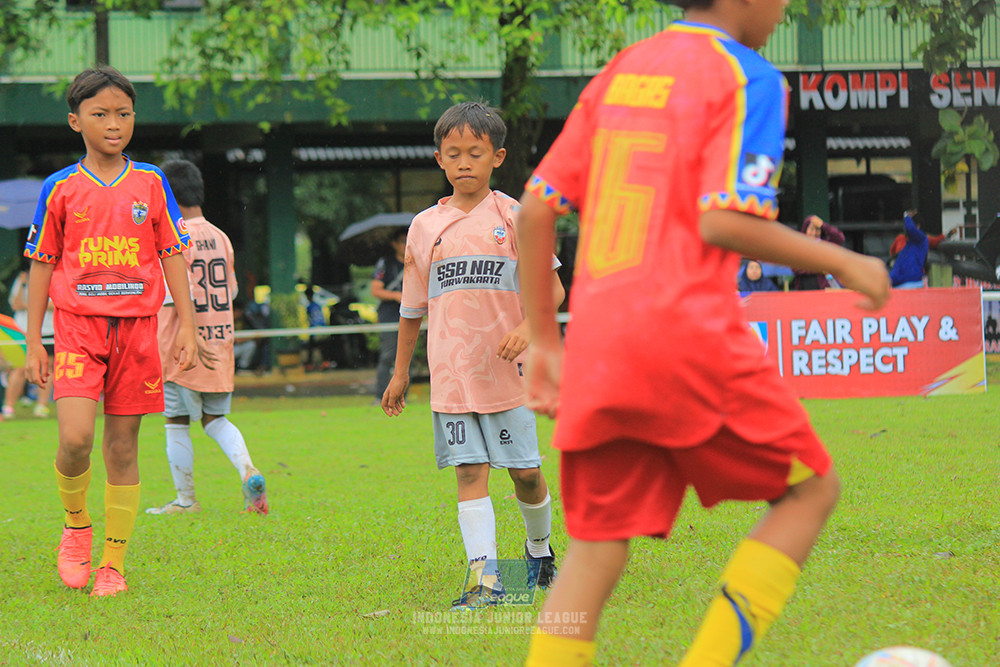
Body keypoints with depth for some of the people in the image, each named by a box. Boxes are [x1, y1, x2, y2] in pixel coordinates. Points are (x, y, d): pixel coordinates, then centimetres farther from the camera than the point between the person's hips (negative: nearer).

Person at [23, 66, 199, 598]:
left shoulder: (151, 184, 7)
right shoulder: (60, 189, 4)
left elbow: (173, 255, 10)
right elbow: (42, 265, 8)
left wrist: (186, 327, 4)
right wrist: (33, 343, 5)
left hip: (137, 328, 1)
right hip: (77, 326, -1)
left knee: (123, 447, 3)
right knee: (75, 437, -18)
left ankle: (114, 563, 11)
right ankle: (76, 524, 9)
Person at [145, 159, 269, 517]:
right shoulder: (220, 238, 8)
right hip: (220, 342, 6)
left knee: (177, 423, 5)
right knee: (215, 420, 15)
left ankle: (185, 499, 10)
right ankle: (247, 470, -8)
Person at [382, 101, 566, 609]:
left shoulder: (514, 218, 1)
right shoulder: (425, 227, 9)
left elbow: (552, 286, -1)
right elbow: (412, 306, 18)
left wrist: (527, 327, -20)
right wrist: (400, 373, 21)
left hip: (506, 368, -2)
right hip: (451, 372, 2)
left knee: (525, 470, 4)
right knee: (470, 472, -6)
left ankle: (539, 548, 31)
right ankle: (484, 577, -11)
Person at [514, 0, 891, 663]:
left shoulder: (620, 72, 17)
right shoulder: (746, 77, -4)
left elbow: (535, 209, 15)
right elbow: (721, 222, -15)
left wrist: (544, 340, 20)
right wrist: (841, 263, -3)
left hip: (596, 342, 6)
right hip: (690, 332, -6)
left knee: (597, 549, 7)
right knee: (812, 487, 11)